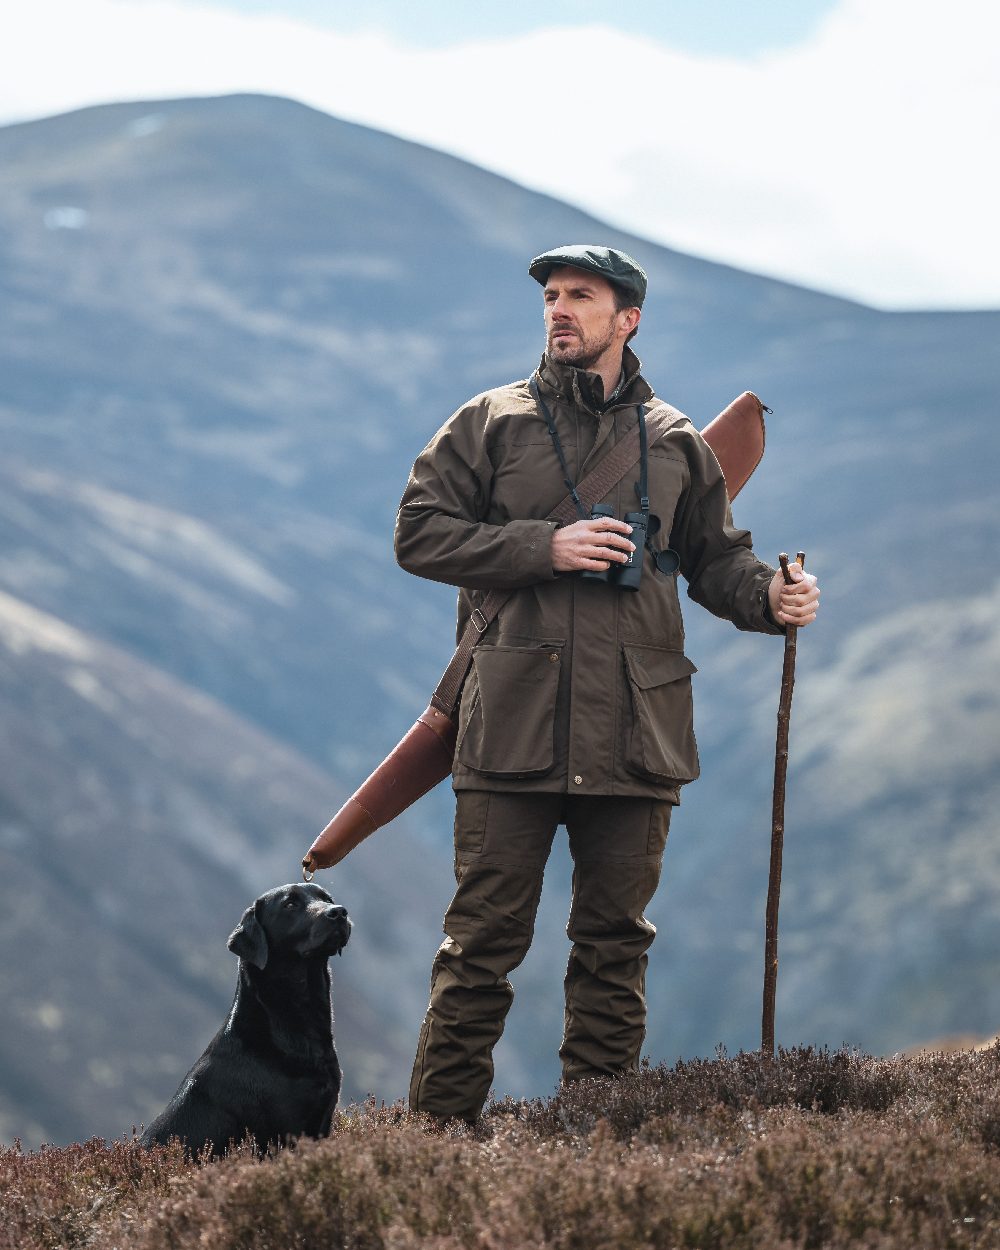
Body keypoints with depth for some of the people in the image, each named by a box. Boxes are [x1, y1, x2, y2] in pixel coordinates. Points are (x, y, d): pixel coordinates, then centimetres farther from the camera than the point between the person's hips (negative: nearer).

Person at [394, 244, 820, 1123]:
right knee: (484, 938, -3)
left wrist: (772, 597, -4)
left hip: (634, 730, 2)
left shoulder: (676, 445, 14)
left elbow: (714, 557, 18)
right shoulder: (490, 424, 7)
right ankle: (440, 1126, 2)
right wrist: (546, 549, -10)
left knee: (614, 942, 7)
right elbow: (419, 534, 1)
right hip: (513, 720, -2)